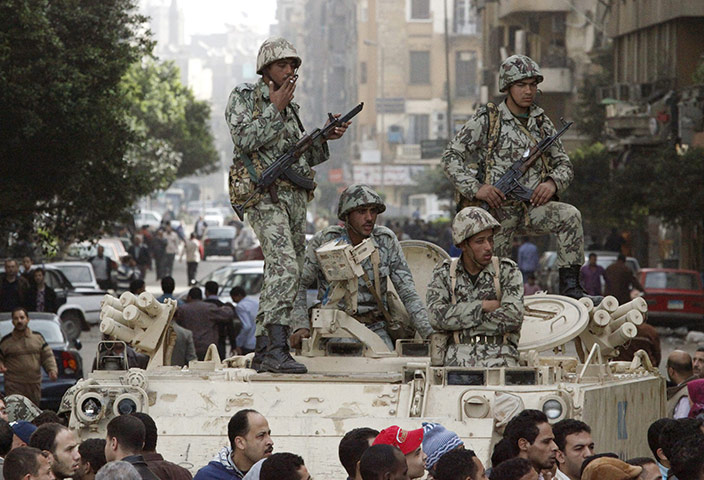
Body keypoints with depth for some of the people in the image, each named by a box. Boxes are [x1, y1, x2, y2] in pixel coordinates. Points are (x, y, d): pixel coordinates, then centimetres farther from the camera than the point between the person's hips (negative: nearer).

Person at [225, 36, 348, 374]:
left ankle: (266, 346, 13)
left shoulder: (289, 108, 22)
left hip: (295, 198, 8)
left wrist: (325, 137, 11)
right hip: (265, 195, -8)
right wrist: (275, 110, -11)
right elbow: (244, 139, -14)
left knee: (288, 275, 7)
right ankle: (277, 349, -29)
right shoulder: (243, 98, 2)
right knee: (284, 266, -23)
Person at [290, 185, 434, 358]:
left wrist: (429, 333, -10)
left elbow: (408, 293, 1)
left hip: (375, 327, 2)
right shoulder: (325, 241, -6)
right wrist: (301, 326, -12)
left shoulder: (387, 241, -1)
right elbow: (299, 285, 2)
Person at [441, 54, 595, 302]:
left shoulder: (541, 122, 12)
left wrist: (553, 183, -9)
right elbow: (451, 157, -3)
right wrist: (476, 188, -18)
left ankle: (570, 286, -25)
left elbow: (564, 164, 16)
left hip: (530, 209, 3)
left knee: (570, 216, -24)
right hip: (496, 209, -3)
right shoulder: (486, 120, 0)